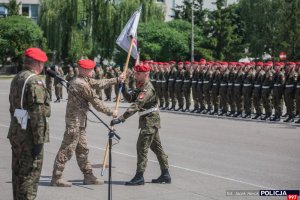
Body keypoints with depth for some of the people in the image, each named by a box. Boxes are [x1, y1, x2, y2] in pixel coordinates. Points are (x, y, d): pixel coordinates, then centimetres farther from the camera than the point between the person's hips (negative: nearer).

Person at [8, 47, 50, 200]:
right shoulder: (35, 81, -17)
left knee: (18, 171, 16)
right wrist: (39, 140, -20)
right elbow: (37, 114, -21)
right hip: (29, 134, -9)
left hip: (16, 132, 9)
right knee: (30, 173, -3)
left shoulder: (17, 78, 13)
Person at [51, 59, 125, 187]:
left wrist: (117, 80, 23)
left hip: (80, 121, 11)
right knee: (67, 150, -5)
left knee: (82, 150, 15)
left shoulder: (85, 80, 11)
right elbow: (95, 101, -13)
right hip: (74, 121, -10)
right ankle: (56, 178, 1)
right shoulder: (82, 84, -18)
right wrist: (110, 113, -3)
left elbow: (99, 83, 20)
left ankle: (88, 176, 23)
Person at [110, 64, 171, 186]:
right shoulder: (141, 86, 11)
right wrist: (123, 90, -9)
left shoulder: (147, 89, -22)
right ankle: (165, 174, 21)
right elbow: (130, 98, 10)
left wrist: (121, 119, -39)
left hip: (149, 121, -11)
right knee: (156, 147, 14)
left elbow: (136, 106, -32)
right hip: (152, 121, 11)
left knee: (142, 147, -9)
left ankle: (139, 176, -5)